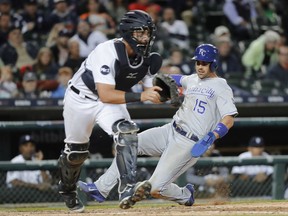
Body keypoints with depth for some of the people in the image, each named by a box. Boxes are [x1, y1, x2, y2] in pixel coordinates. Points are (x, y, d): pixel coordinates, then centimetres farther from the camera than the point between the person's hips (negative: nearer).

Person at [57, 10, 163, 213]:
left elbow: (152, 93, -8)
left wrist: (162, 91, -31)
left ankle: (127, 189, -33)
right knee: (76, 152, 11)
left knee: (127, 131, -26)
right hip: (81, 98, -4)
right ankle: (67, 189, 42)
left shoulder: (146, 58, -14)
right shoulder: (108, 52, -34)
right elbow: (105, 95, -41)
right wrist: (140, 96, -47)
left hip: (111, 100, 4)